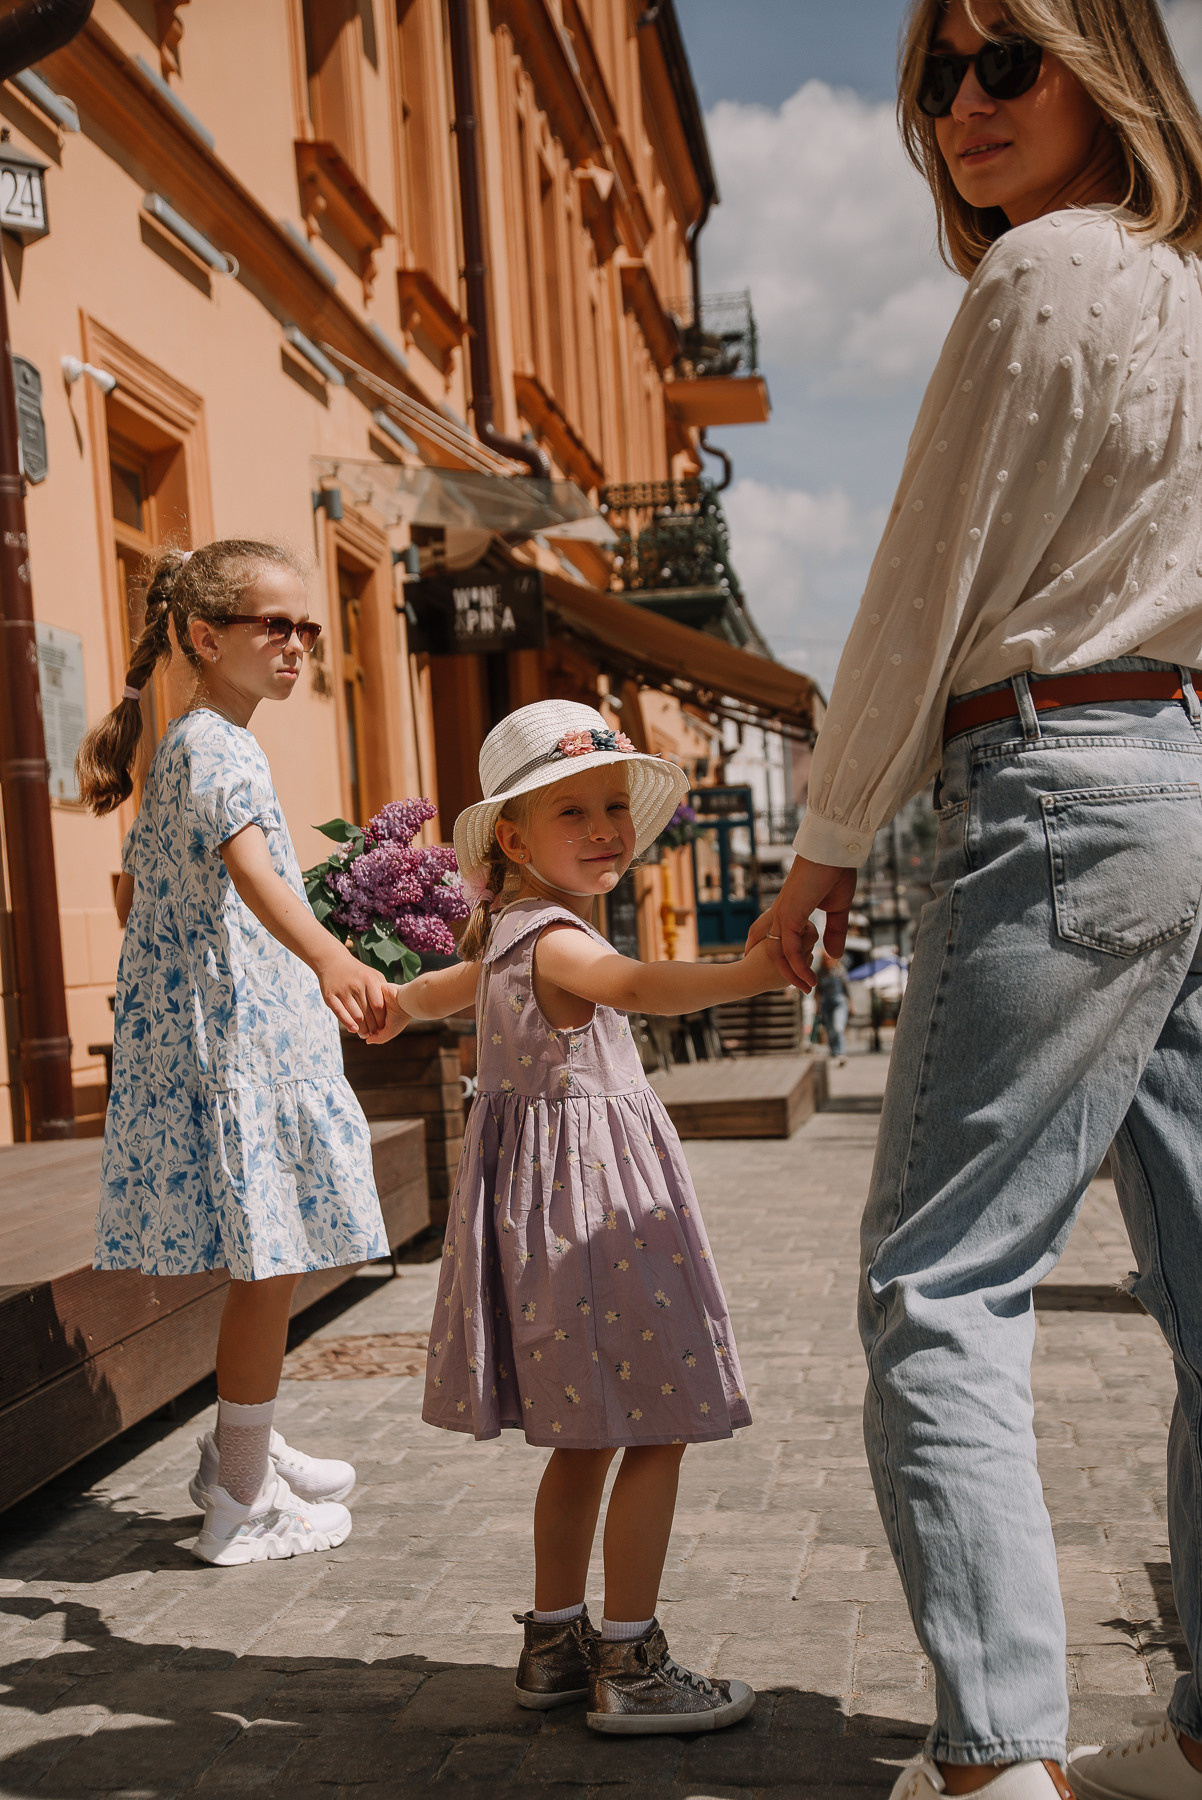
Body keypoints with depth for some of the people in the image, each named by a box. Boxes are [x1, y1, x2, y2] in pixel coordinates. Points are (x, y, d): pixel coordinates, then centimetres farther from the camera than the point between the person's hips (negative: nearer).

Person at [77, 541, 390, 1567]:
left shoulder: (177, 750, 17)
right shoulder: (218, 747, -15)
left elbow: (133, 887, 25)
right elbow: (248, 865, -35)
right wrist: (328, 958, -51)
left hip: (187, 1022, 10)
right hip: (236, 1034, -10)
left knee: (267, 1257, 19)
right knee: (270, 1263, -3)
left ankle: (243, 1449, 33)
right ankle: (246, 1505, 6)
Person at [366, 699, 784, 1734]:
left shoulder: (507, 935, 14)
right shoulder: (551, 939, -17)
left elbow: (446, 987, 36)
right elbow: (637, 986, -38)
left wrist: (394, 1007, 58)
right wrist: (748, 972, -54)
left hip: (556, 1193, 10)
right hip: (589, 1194, -10)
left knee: (588, 1437, 17)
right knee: (656, 1433, -3)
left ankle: (554, 1643, 27)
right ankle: (630, 1669, 4)